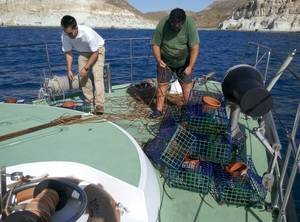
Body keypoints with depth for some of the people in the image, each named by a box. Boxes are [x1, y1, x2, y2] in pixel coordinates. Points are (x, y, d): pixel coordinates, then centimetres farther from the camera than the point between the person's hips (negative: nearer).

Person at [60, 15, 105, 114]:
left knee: (97, 76, -19)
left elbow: (95, 53, -29)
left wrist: (86, 68, -29)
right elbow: (68, 53, -10)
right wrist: (69, 70, -17)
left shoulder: (87, 33, -37)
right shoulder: (64, 35, -23)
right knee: (83, 76, -2)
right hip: (83, 52, 5)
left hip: (97, 50, -5)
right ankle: (90, 101, 12)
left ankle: (99, 105, -21)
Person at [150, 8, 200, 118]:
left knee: (187, 85, -1)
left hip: (184, 62, 0)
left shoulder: (190, 24, -21)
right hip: (165, 61, 0)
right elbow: (155, 44, -11)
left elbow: (195, 47, -21)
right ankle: (159, 109, 10)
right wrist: (159, 60, -24)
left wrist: (190, 66, -25)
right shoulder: (162, 24, -20)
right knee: (162, 84, -1)